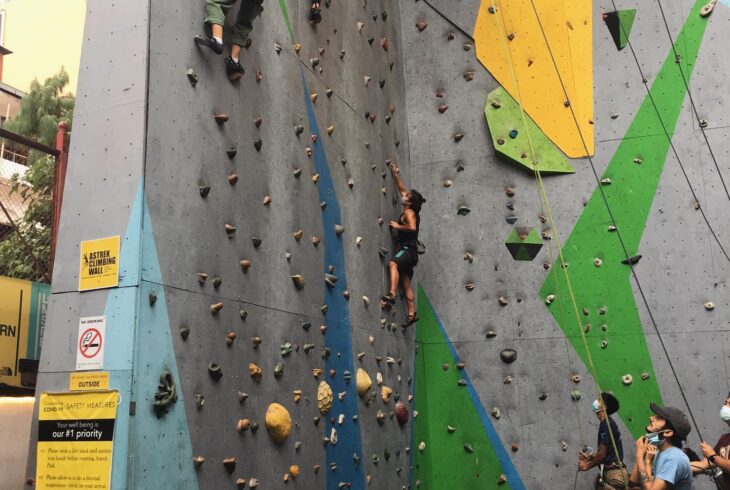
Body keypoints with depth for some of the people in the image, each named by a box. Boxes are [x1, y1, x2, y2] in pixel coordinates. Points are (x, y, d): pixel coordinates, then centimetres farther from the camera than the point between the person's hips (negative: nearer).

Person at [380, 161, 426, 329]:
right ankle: (412, 314, 4)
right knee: (406, 283, 6)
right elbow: (402, 189, 27)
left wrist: (397, 226, -14)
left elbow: (412, 227, -26)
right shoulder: (411, 212, 19)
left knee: (393, 263, -35)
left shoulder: (409, 212, -6)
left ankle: (392, 295, -50)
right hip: (408, 250, 10)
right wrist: (395, 174, 28)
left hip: (408, 249, -10)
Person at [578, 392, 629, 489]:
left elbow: (602, 453, -15)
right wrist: (590, 457, 13)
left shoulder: (606, 424, -14)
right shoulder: (608, 423, 16)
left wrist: (588, 466, -2)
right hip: (613, 472, 10)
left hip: (613, 474, -10)